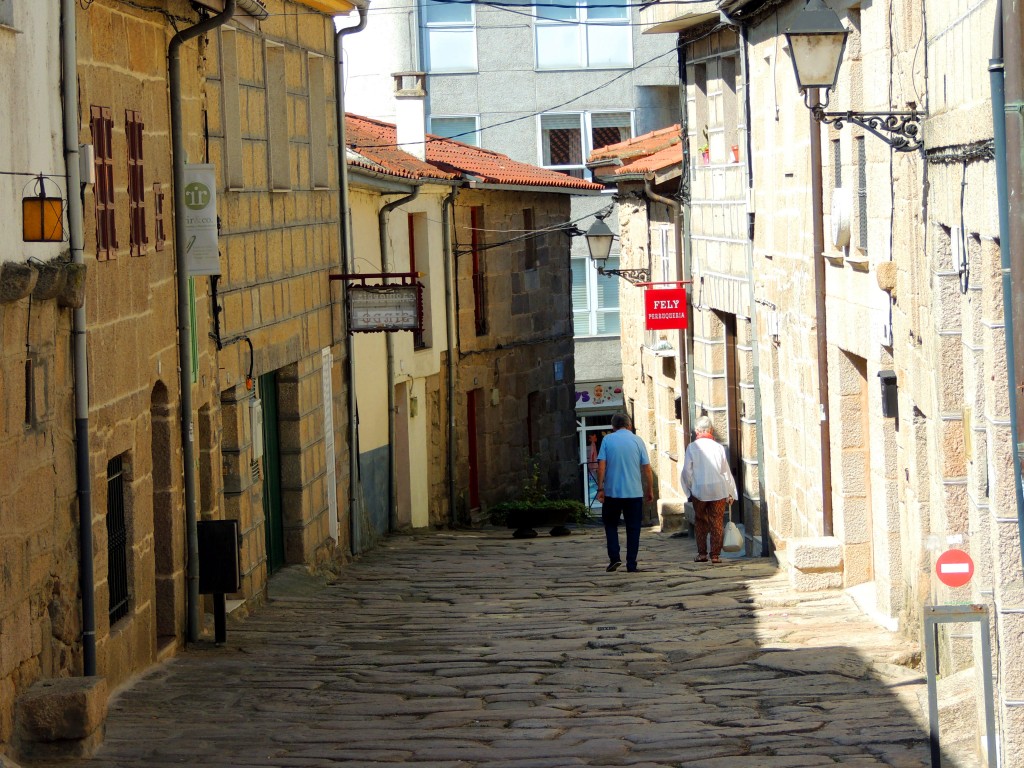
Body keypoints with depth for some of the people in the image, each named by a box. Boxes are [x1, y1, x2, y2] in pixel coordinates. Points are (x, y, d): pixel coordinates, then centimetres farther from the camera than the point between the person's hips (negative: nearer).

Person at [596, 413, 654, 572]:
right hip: (635, 492, 0)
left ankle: (614, 557, -1)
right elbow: (647, 468, 1)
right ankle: (631, 564, 3)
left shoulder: (607, 440, 1)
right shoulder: (637, 441, 2)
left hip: (612, 492, 0)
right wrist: (650, 490, 9)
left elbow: (601, 465, -5)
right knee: (633, 529, 6)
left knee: (611, 525, 14)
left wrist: (600, 488, -2)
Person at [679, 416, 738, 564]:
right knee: (716, 522, 5)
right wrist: (730, 494, 13)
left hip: (699, 491, 0)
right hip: (719, 490, 0)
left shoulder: (692, 447, -5)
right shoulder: (719, 447, -2)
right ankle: (715, 554, 2)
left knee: (700, 522, 13)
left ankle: (702, 553, 12)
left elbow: (687, 472, -5)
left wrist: (689, 491, 9)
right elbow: (726, 472, 4)